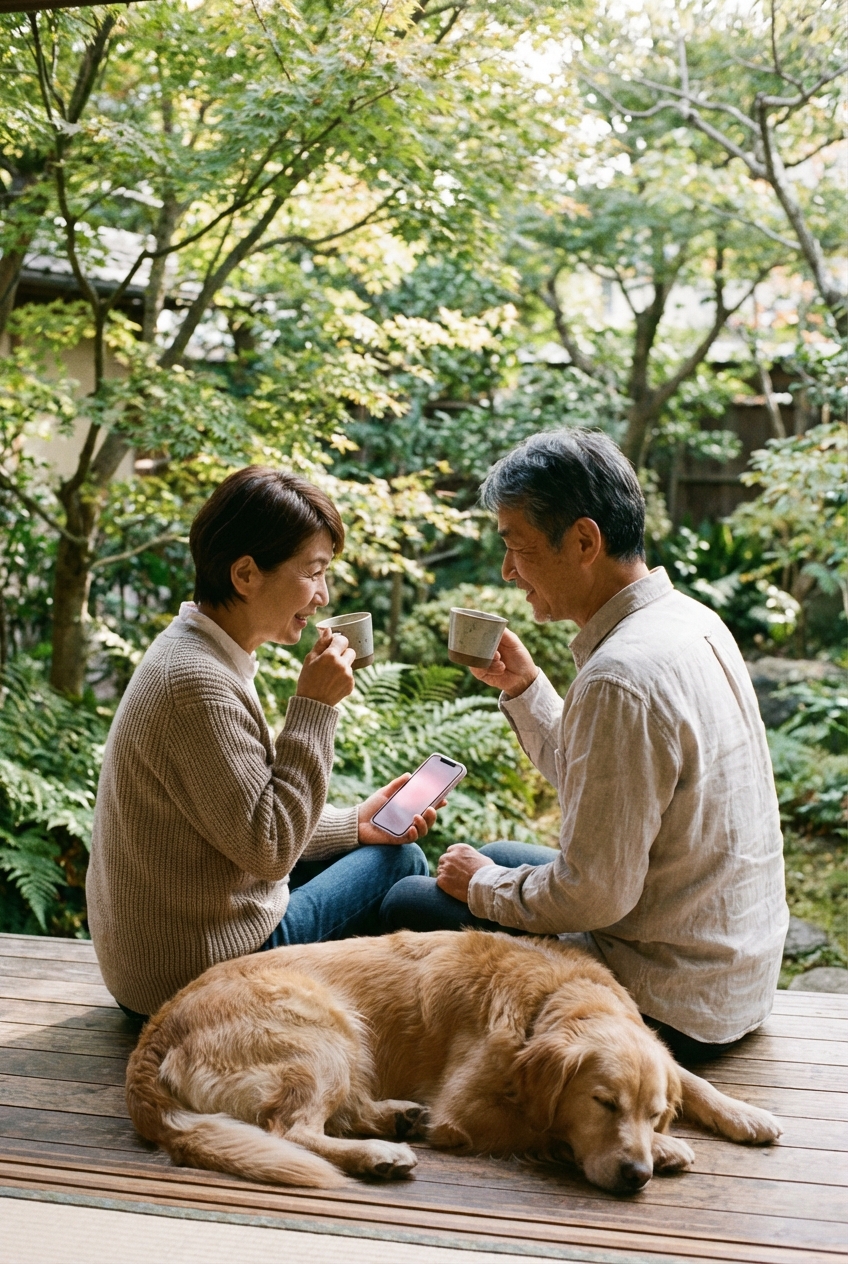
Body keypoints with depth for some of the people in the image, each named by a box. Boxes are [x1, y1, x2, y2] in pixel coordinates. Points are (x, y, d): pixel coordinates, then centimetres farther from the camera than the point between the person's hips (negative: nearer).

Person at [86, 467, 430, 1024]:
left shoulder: (198, 652, 6)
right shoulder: (197, 684, -27)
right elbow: (267, 848, -24)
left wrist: (355, 824, 5)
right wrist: (314, 708, -22)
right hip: (198, 973, -10)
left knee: (393, 847, 20)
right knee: (397, 862, 3)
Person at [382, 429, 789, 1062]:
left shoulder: (622, 678, -29)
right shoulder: (691, 619, 2)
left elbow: (592, 895, -26)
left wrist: (481, 885, -8)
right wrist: (524, 686, 4)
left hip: (671, 1005, -9)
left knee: (411, 905, 2)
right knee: (500, 857, 27)